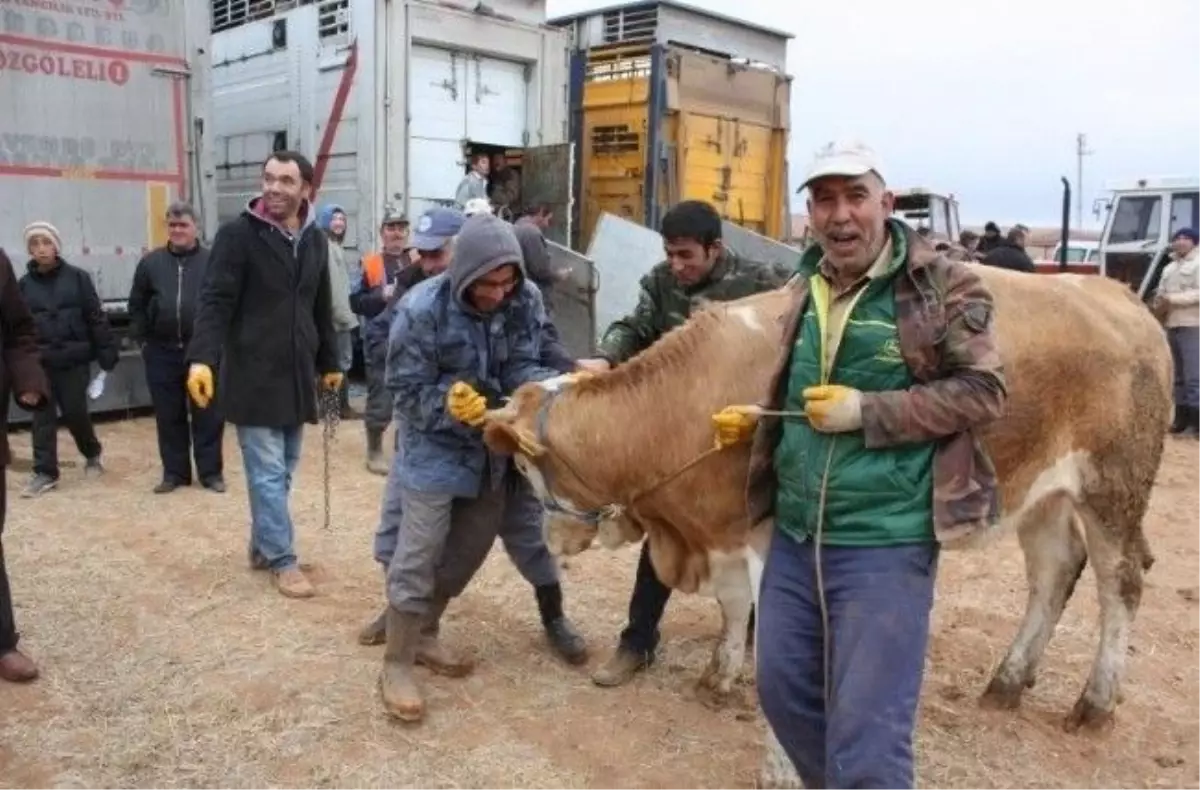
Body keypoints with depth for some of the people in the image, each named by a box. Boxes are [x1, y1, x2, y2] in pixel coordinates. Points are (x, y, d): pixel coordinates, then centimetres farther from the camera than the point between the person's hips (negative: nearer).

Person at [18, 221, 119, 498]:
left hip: (75, 359, -2)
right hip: (39, 363, 2)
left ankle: (92, 454, 31)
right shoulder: (23, 285, 3)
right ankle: (45, 472, 10)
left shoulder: (77, 277, -2)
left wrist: (107, 357, -7)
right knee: (42, 418, 2)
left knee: (75, 413, 5)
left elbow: (97, 319, -3)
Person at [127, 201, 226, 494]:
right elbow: (137, 305, 11)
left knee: (208, 415, 4)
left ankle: (211, 471, 15)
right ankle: (174, 472, 21)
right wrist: (142, 338, 5)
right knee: (169, 416, 10)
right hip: (162, 352, 3)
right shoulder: (151, 262, 6)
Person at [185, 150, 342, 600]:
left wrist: (329, 362, 21)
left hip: (297, 374, 6)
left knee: (283, 471, 14)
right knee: (267, 472, -1)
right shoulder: (237, 234, -8)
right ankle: (282, 560, 10)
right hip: (253, 375, -6)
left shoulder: (315, 240, 10)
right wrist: (202, 358, -28)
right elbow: (215, 301, -15)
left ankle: (262, 546, 29)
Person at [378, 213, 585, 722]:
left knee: (466, 552, 17)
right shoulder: (422, 309, -24)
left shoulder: (525, 301, -12)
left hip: (493, 449, 5)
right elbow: (407, 390, -17)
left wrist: (561, 385, -33)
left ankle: (424, 635, 37)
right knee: (418, 558, -1)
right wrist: (449, 405, -35)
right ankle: (397, 666, 14)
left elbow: (521, 369, -13)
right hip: (434, 450, -5)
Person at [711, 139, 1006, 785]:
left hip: (885, 544, -6)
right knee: (783, 691, 17)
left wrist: (867, 412, -18)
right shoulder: (807, 288, 11)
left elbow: (984, 391, -10)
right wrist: (758, 420, 7)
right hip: (794, 535, 7)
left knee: (867, 738, 0)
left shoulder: (941, 286, -7)